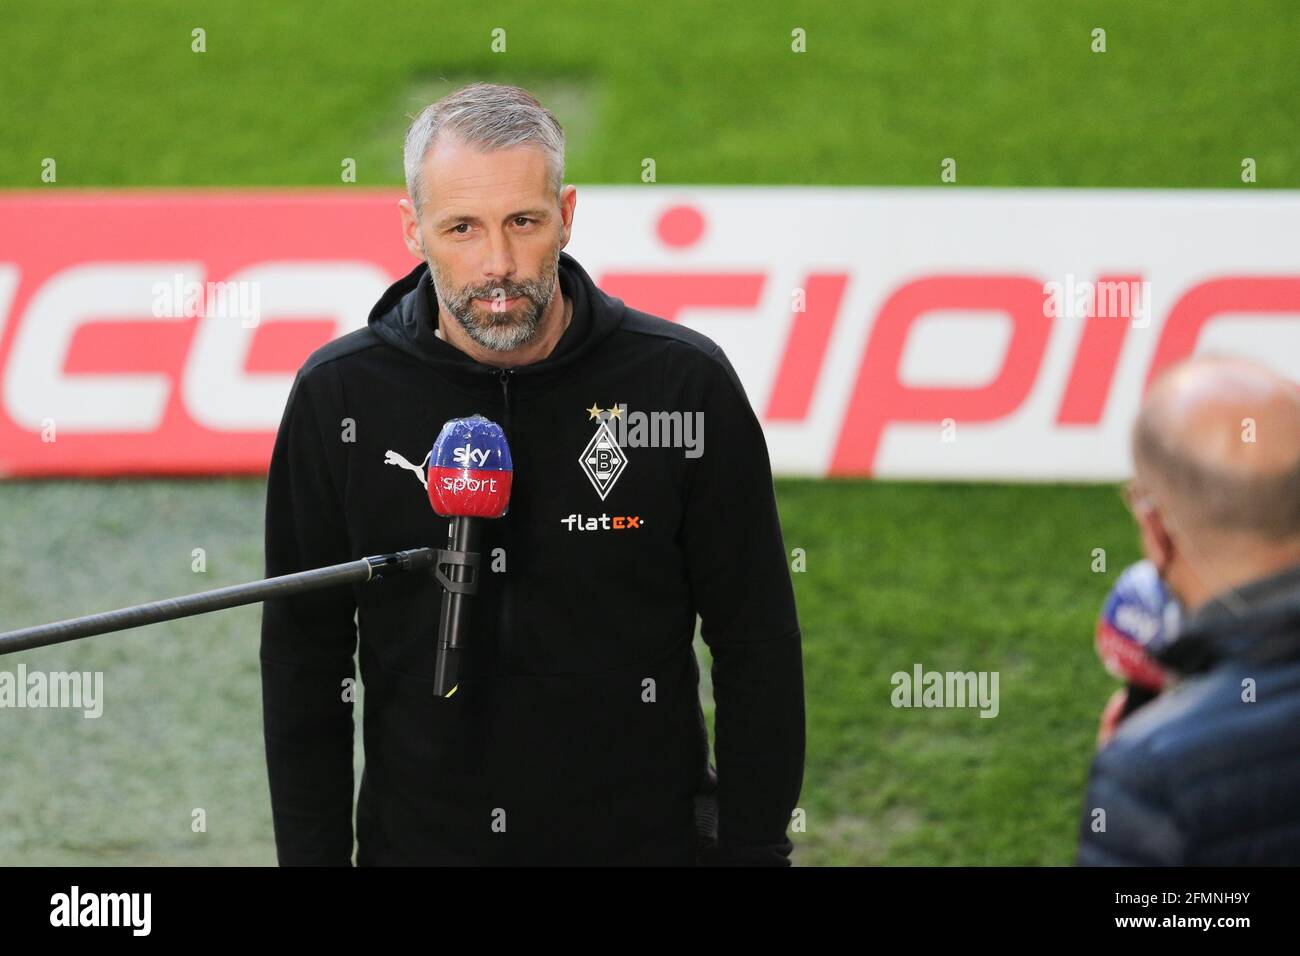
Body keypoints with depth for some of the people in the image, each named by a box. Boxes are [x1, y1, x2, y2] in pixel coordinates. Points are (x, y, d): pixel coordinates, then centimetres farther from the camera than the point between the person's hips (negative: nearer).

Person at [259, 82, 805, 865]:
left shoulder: (685, 383, -9)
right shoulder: (339, 396, -5)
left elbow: (758, 651, -3)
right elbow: (304, 660, 2)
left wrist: (753, 851, -6)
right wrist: (313, 856, -1)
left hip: (645, 838, -1)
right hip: (414, 838, 1)